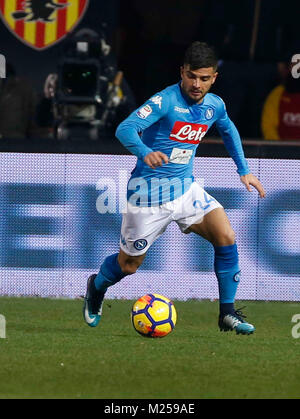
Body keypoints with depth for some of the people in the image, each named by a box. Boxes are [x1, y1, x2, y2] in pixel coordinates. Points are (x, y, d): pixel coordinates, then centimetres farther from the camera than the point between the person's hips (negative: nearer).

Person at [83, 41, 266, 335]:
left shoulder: (214, 105, 1)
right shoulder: (166, 101, -20)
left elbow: (228, 130, 25)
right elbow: (125, 129, -32)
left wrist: (244, 171, 21)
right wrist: (145, 153, -51)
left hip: (185, 188, 5)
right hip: (150, 192, -5)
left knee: (226, 237, -15)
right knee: (128, 265, 6)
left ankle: (227, 313, -5)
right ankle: (96, 287, 41)